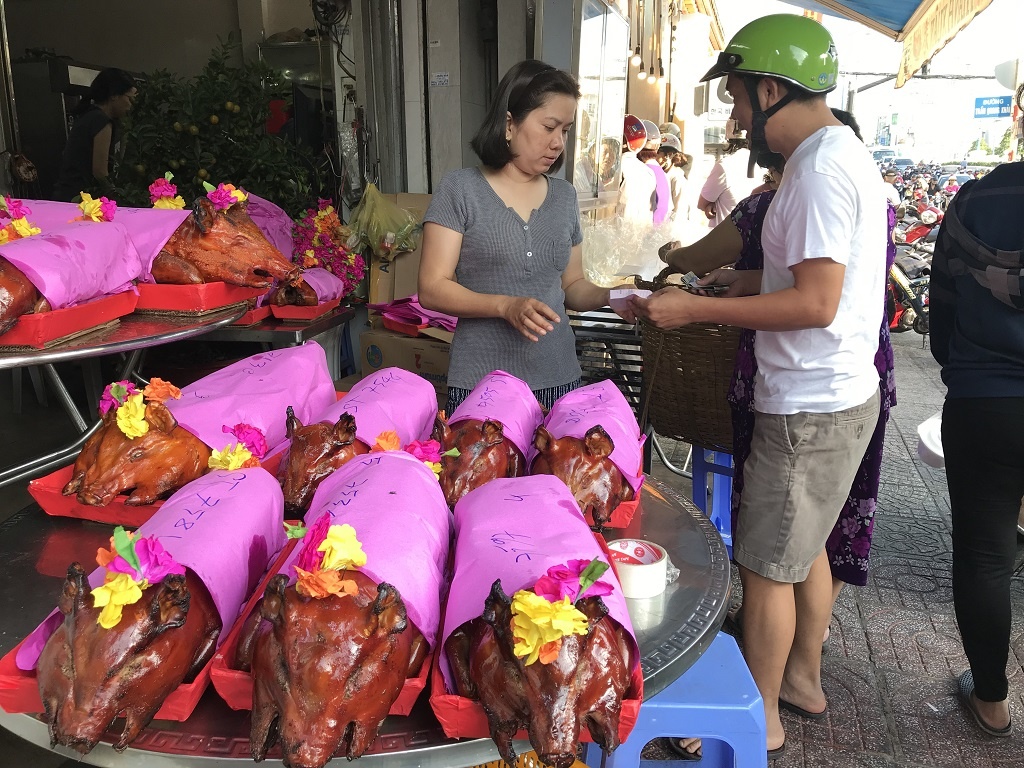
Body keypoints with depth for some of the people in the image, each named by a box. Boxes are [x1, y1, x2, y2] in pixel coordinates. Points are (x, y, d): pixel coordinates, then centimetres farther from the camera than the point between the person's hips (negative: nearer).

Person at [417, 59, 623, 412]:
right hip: (480, 384, -4)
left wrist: (610, 294, -4)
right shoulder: (460, 188, -5)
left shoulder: (564, 196, 9)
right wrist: (506, 306, -22)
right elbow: (432, 289, -9)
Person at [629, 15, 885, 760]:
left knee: (766, 564, 4)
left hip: (810, 408, -10)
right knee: (804, 547, 22)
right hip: (837, 393, 10)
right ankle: (804, 678, 40)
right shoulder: (843, 151, 12)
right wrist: (755, 279, 11)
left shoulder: (821, 169, -20)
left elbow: (817, 304, -26)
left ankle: (759, 720, 22)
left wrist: (698, 308, -21)